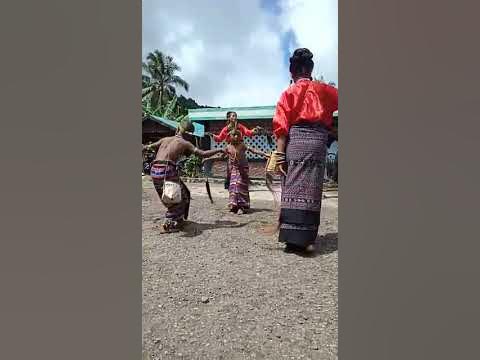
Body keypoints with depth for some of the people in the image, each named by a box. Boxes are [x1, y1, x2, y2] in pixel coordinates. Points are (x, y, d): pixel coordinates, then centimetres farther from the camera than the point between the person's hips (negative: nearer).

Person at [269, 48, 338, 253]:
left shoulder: (289, 92, 11)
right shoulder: (324, 89, 16)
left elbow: (282, 125, -1)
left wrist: (280, 153, -5)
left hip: (296, 138, -1)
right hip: (319, 139, 2)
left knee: (294, 188, -2)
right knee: (310, 188, 1)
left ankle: (293, 237, -1)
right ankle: (301, 239, -1)